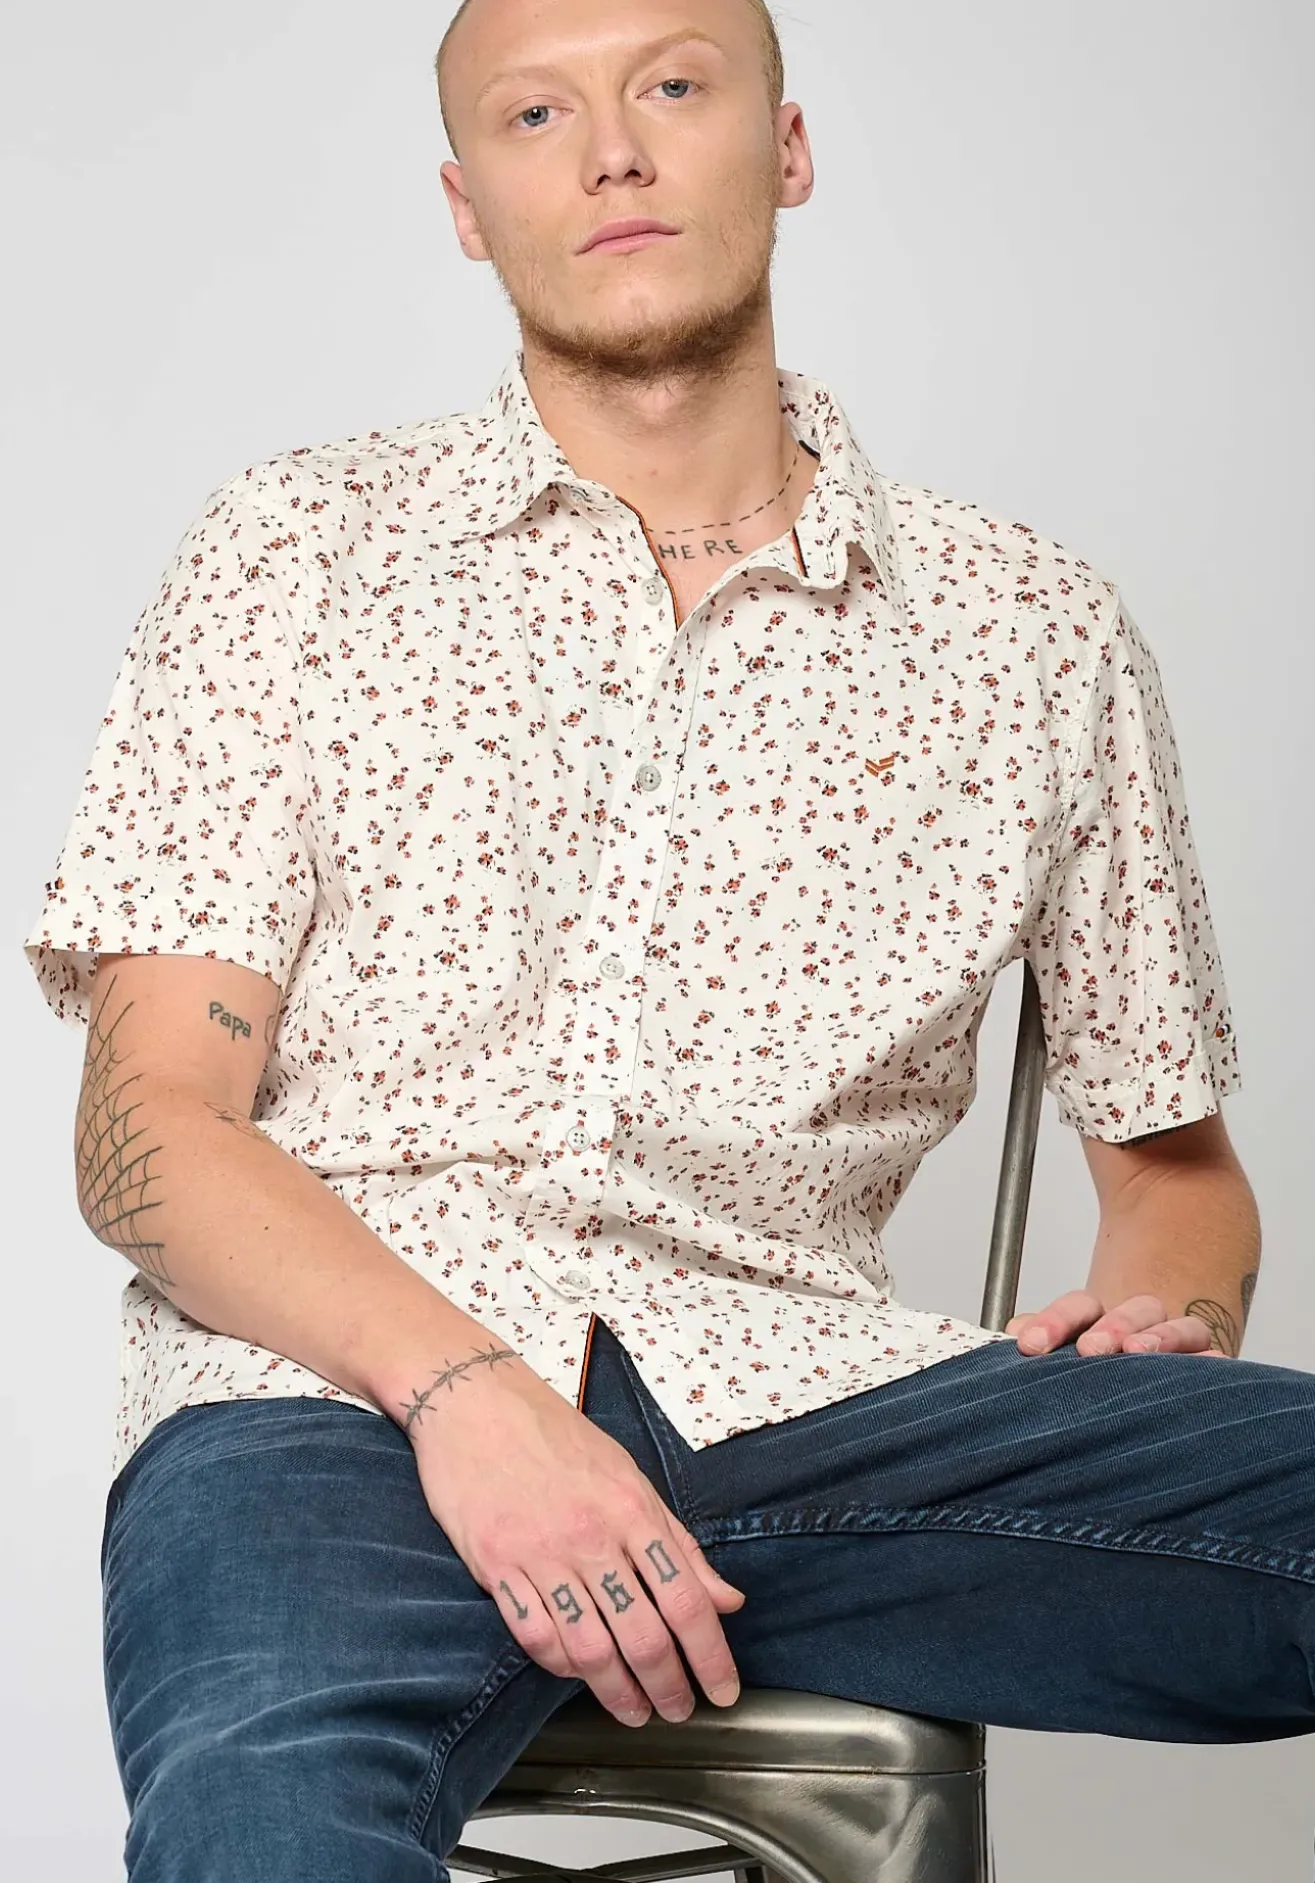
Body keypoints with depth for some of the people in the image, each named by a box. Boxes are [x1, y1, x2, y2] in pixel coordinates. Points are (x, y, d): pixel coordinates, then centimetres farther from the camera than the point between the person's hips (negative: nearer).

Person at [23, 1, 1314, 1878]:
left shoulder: (1035, 632, 15)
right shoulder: (294, 555, 12)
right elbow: (151, 1126, 3)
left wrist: (1162, 1307, -1)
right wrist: (451, 1379, -16)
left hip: (799, 1378, 4)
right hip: (334, 1388, -3)